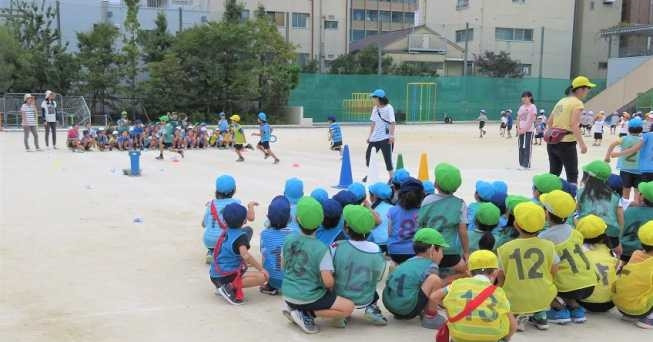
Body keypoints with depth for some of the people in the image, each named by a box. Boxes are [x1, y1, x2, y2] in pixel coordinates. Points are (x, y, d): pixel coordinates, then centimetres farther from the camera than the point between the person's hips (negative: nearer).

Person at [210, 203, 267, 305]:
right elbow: (245, 255, -27)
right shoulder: (241, 236, -12)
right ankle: (231, 287, -19)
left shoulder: (225, 232, 11)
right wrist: (261, 268, -19)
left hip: (214, 276, 8)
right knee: (263, 277, -17)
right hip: (226, 277, -8)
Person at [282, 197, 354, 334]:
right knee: (349, 307, -1)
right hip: (308, 297, -7)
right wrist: (331, 288, 1)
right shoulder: (321, 249, -20)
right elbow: (328, 282, -21)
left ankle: (292, 307, 9)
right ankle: (305, 314, -8)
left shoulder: (288, 240, -4)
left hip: (287, 295, 7)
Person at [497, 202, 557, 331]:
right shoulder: (548, 246, -7)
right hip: (543, 300, 3)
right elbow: (554, 271, 3)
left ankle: (519, 316, 4)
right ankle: (540, 315, 15)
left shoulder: (505, 249, -12)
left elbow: (500, 279, -4)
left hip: (515, 301, -2)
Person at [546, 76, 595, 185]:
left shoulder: (561, 101, 15)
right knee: (572, 176, 2)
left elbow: (549, 122, 17)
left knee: (554, 174, 13)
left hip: (552, 142, 7)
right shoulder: (577, 103, -8)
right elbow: (574, 125, -20)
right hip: (567, 143, -7)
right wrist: (582, 144, -20)